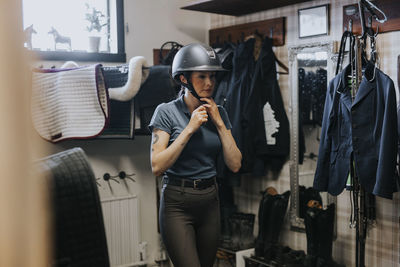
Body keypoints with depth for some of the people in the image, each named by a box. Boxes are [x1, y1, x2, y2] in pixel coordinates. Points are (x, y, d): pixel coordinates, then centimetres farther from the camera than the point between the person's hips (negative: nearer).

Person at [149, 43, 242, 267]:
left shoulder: (219, 113, 6)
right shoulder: (167, 112, -7)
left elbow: (235, 165, 0)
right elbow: (157, 166, -15)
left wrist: (219, 122, -8)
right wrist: (190, 128, -17)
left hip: (210, 201, 5)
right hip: (177, 203, -5)